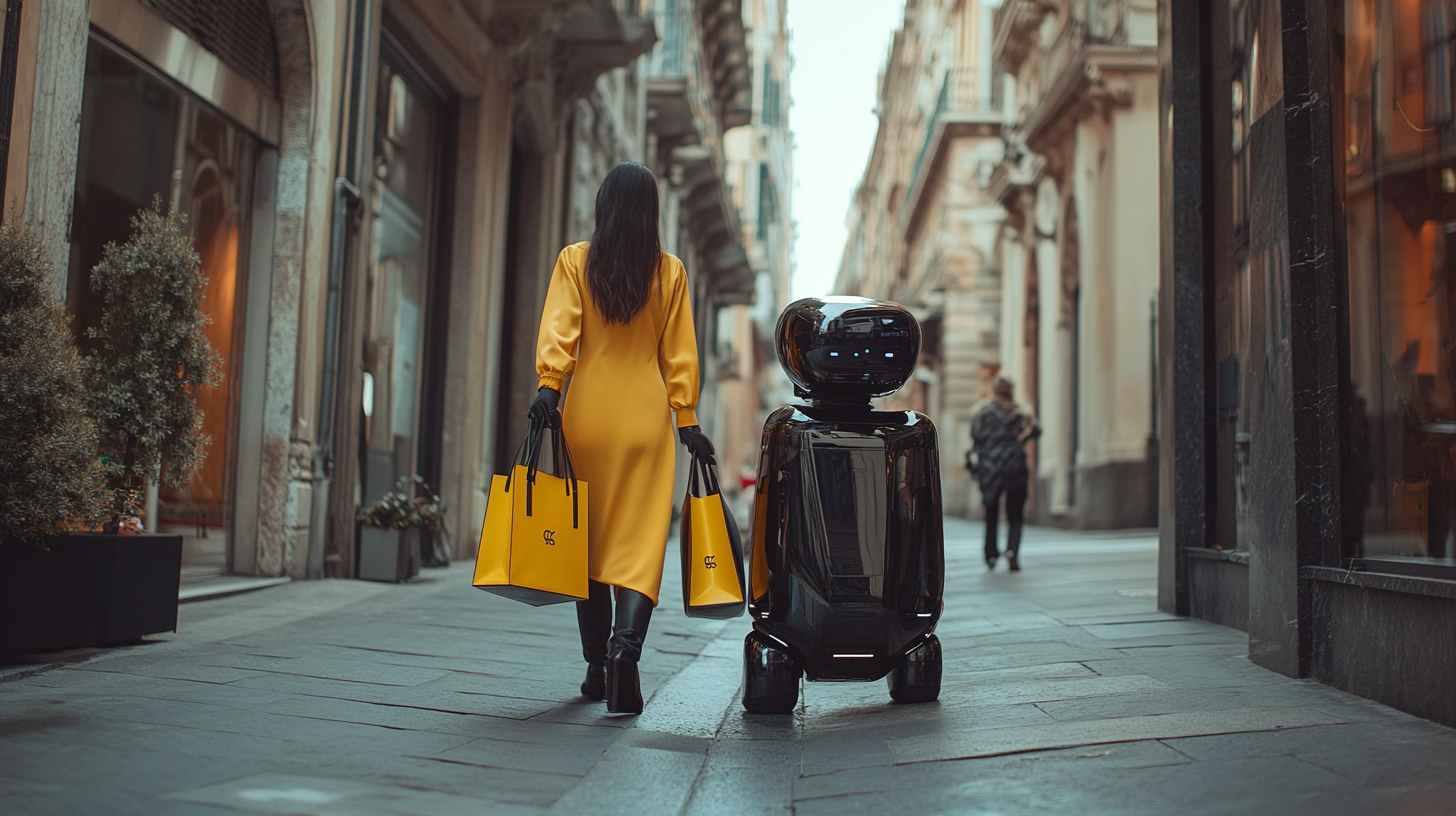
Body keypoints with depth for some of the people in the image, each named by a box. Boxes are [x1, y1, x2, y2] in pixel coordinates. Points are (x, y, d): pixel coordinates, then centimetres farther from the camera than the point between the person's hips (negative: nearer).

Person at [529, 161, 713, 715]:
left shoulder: (574, 261, 3)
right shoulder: (670, 272, 6)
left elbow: (559, 329, -9)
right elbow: (679, 353, 5)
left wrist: (548, 386, -16)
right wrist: (688, 419, 7)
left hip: (586, 414, 1)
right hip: (646, 417, 0)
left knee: (588, 539, 10)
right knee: (641, 540, -2)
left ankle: (597, 670, 16)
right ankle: (626, 642, -25)